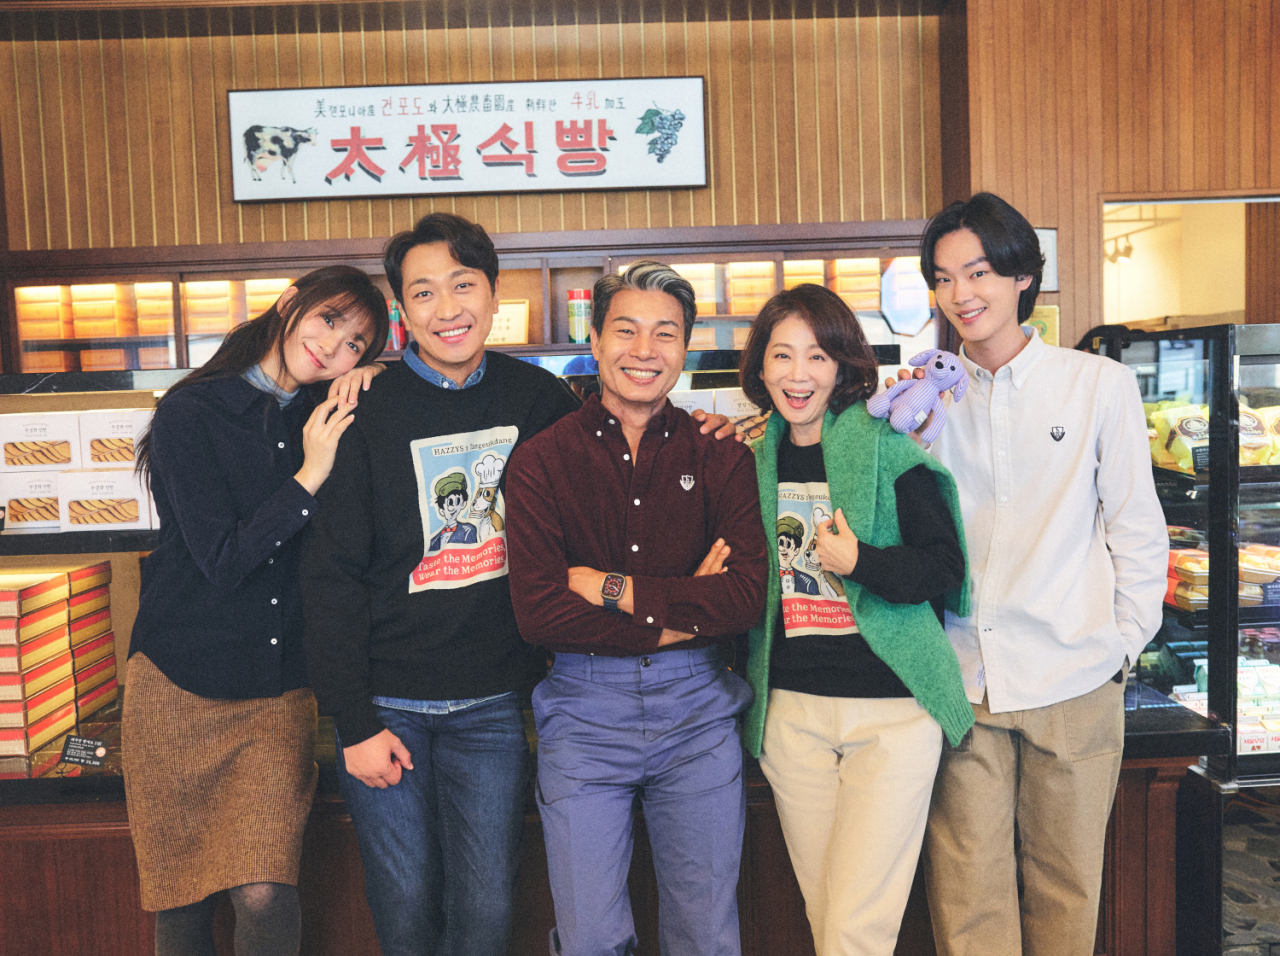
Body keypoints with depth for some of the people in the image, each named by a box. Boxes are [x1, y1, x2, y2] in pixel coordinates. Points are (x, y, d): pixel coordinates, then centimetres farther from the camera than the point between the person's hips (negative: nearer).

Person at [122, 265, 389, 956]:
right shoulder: (191, 412, -8)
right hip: (179, 688, -2)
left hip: (281, 692, 2)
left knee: (267, 898, -7)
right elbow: (221, 560, -12)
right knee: (181, 898, 11)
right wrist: (309, 477, -18)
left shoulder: (327, 421, 5)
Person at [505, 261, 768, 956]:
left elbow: (746, 599, -10)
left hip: (697, 711, 1)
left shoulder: (720, 456, 1)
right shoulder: (541, 460, -3)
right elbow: (538, 613, -14)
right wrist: (682, 611, -14)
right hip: (583, 711, -1)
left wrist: (615, 589, -14)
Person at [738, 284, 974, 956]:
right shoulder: (753, 455, 8)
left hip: (892, 707, -4)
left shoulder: (888, 445, -5)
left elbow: (944, 568, -7)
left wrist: (860, 561, -21)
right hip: (790, 708, 4)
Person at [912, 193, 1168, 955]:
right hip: (958, 683, 1)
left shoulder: (1100, 385, 1)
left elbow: (1137, 527, 4)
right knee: (967, 895, 6)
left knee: (1065, 884, 13)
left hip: (1072, 680, 0)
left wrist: (1124, 644, 1)